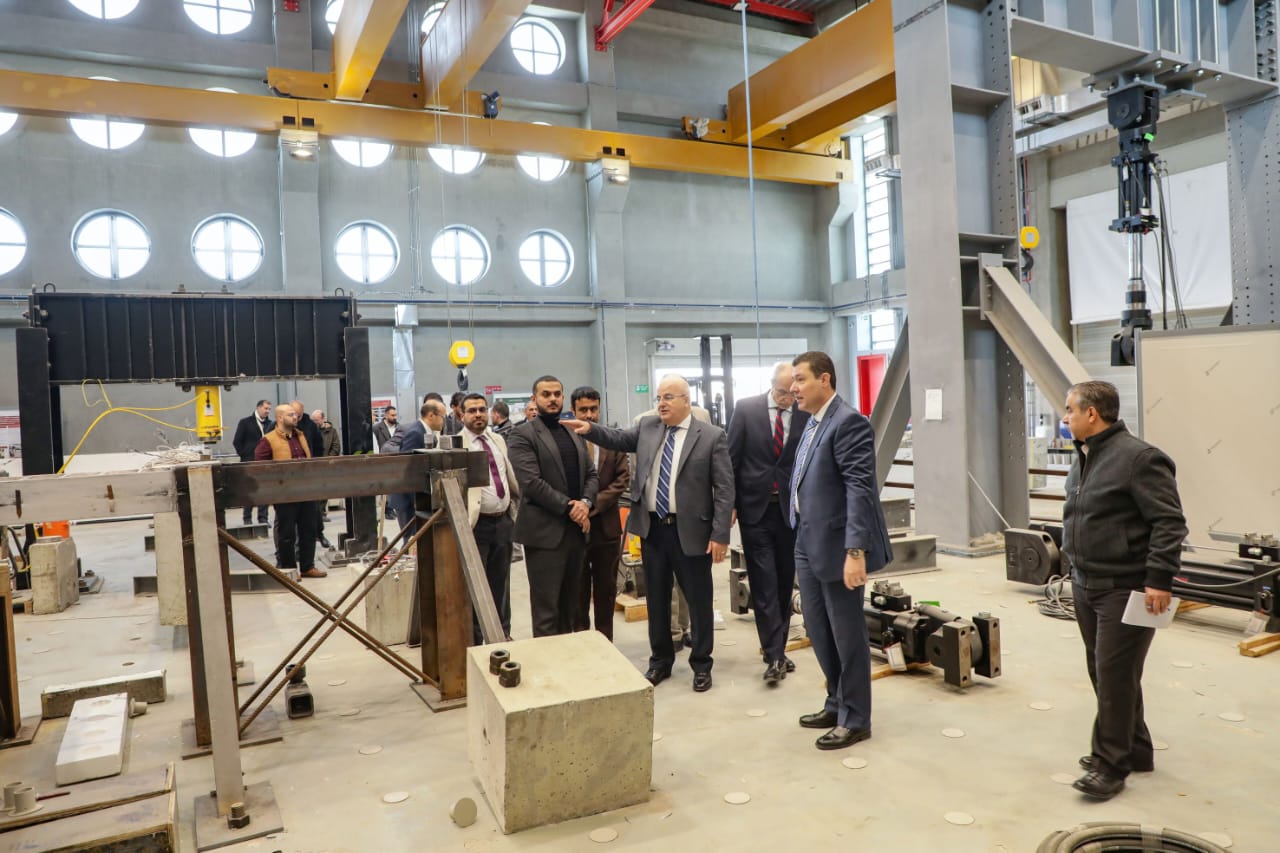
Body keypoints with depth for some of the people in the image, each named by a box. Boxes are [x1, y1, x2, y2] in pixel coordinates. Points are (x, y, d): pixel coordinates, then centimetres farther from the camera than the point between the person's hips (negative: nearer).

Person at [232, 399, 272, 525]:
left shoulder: (270, 424, 8)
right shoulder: (245, 422, 1)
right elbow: (237, 442, 0)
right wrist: (244, 456, -5)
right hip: (249, 463, -3)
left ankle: (263, 518, 9)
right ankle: (247, 518, 9)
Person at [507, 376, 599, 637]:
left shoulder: (575, 433, 16)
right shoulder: (523, 434, -6)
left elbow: (591, 474, 12)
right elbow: (531, 483, -16)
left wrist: (585, 503, -8)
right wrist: (568, 507, -15)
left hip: (575, 529, 7)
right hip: (545, 532, -6)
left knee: (569, 605, 15)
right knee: (546, 608, -1)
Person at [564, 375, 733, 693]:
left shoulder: (712, 437, -8)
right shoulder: (647, 428, 7)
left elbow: (724, 489, -9)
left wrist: (720, 535, -14)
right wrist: (591, 429, -12)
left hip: (690, 530, -4)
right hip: (652, 528, 4)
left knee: (698, 600, 8)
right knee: (656, 598, 15)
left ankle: (701, 665, 25)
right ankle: (660, 661, 31)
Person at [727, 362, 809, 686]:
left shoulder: (806, 415, -1)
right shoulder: (746, 409, -4)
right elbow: (731, 460, -1)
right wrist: (729, 505, -3)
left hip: (791, 510, 2)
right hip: (755, 509, -2)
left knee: (784, 584, 10)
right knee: (764, 584, -3)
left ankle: (777, 649, 23)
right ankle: (774, 655, 1)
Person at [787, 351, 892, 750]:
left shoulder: (848, 421, -16)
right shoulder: (813, 423, 12)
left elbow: (860, 489, -22)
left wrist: (856, 551, -27)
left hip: (837, 545, -9)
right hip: (808, 544, 9)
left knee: (847, 634, 5)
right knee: (819, 631, 18)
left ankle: (855, 719, 21)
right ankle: (837, 703, 36)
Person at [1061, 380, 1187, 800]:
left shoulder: (1138, 458, -16)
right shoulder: (1083, 458, 12)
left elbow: (1170, 522, -18)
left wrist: (1159, 580, -22)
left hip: (1125, 589, -9)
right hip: (1085, 586, 9)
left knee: (1115, 675, -3)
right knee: (1101, 671, 16)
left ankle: (1111, 763, 9)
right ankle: (1134, 750, 31)